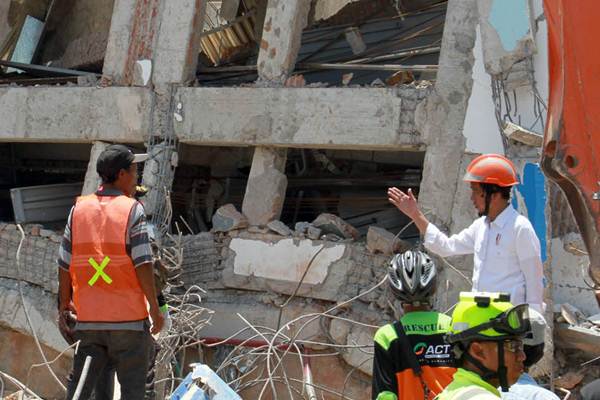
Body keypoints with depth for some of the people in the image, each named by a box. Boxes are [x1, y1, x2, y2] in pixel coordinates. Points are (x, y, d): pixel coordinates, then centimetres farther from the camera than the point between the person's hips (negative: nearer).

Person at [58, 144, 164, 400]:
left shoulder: (79, 209, 6)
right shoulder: (132, 209, -7)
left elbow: (65, 264, 5)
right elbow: (143, 265, -13)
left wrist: (64, 303, 18)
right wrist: (155, 308, -6)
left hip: (89, 318, 4)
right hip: (129, 318, -4)